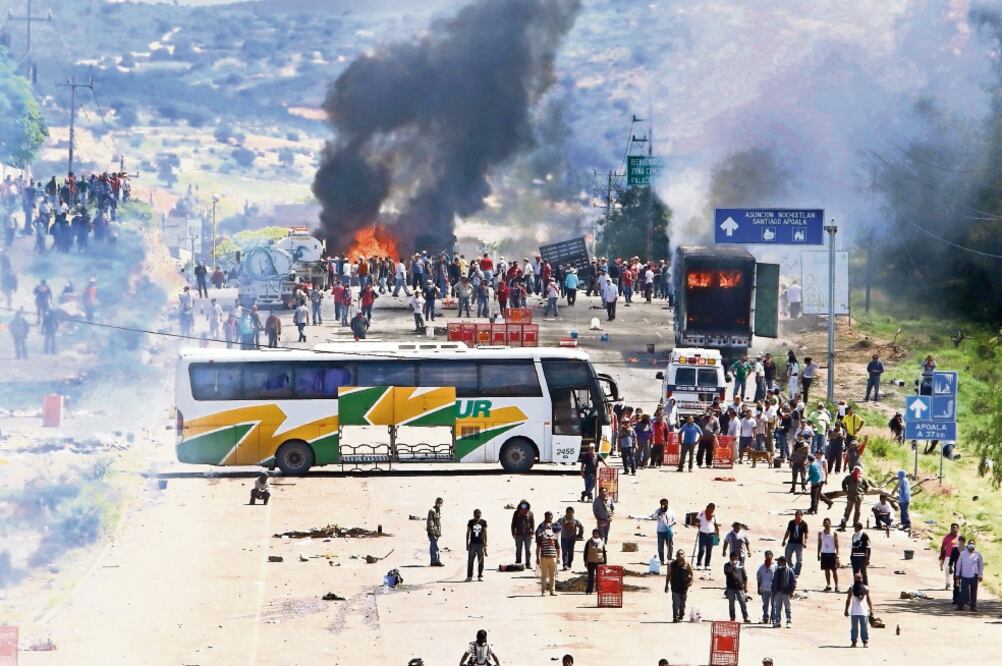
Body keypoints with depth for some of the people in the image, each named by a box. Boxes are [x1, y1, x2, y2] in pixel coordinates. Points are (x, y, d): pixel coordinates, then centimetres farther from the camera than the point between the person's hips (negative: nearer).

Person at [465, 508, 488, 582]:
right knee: (470, 561, -1)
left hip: (480, 544, 0)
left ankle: (480, 576, 12)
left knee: (481, 561, 3)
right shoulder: (470, 522, 2)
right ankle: (469, 576, 6)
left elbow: (485, 534, 2)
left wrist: (485, 545, -3)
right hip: (472, 544, 0)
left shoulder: (483, 522, 1)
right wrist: (467, 544, 4)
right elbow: (468, 533, 7)